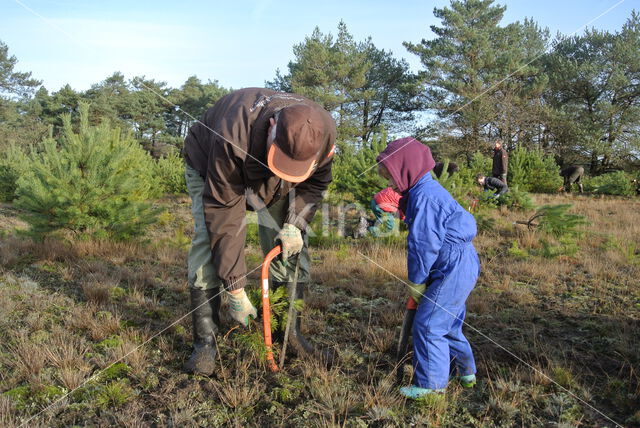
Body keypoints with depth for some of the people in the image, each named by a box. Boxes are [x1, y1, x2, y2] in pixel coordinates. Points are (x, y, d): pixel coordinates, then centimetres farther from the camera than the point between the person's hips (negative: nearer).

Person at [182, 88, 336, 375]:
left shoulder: (324, 132, -32)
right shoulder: (232, 138, -45)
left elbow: (316, 183, -11)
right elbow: (223, 212, -39)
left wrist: (294, 224, -29)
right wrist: (235, 289, -37)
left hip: (276, 188, 4)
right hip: (209, 165, -3)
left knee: (290, 248, -8)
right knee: (210, 238, -22)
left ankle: (290, 334, 7)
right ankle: (205, 342, -13)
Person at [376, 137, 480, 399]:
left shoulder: (423, 196, -20)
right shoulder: (429, 190, 13)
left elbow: (425, 244, -21)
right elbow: (420, 239, 17)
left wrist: (417, 280, -9)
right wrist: (419, 279, 16)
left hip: (454, 270, -11)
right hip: (462, 267, 11)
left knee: (428, 325, -4)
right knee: (446, 323, 21)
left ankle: (432, 385, 8)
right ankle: (465, 372, 36)